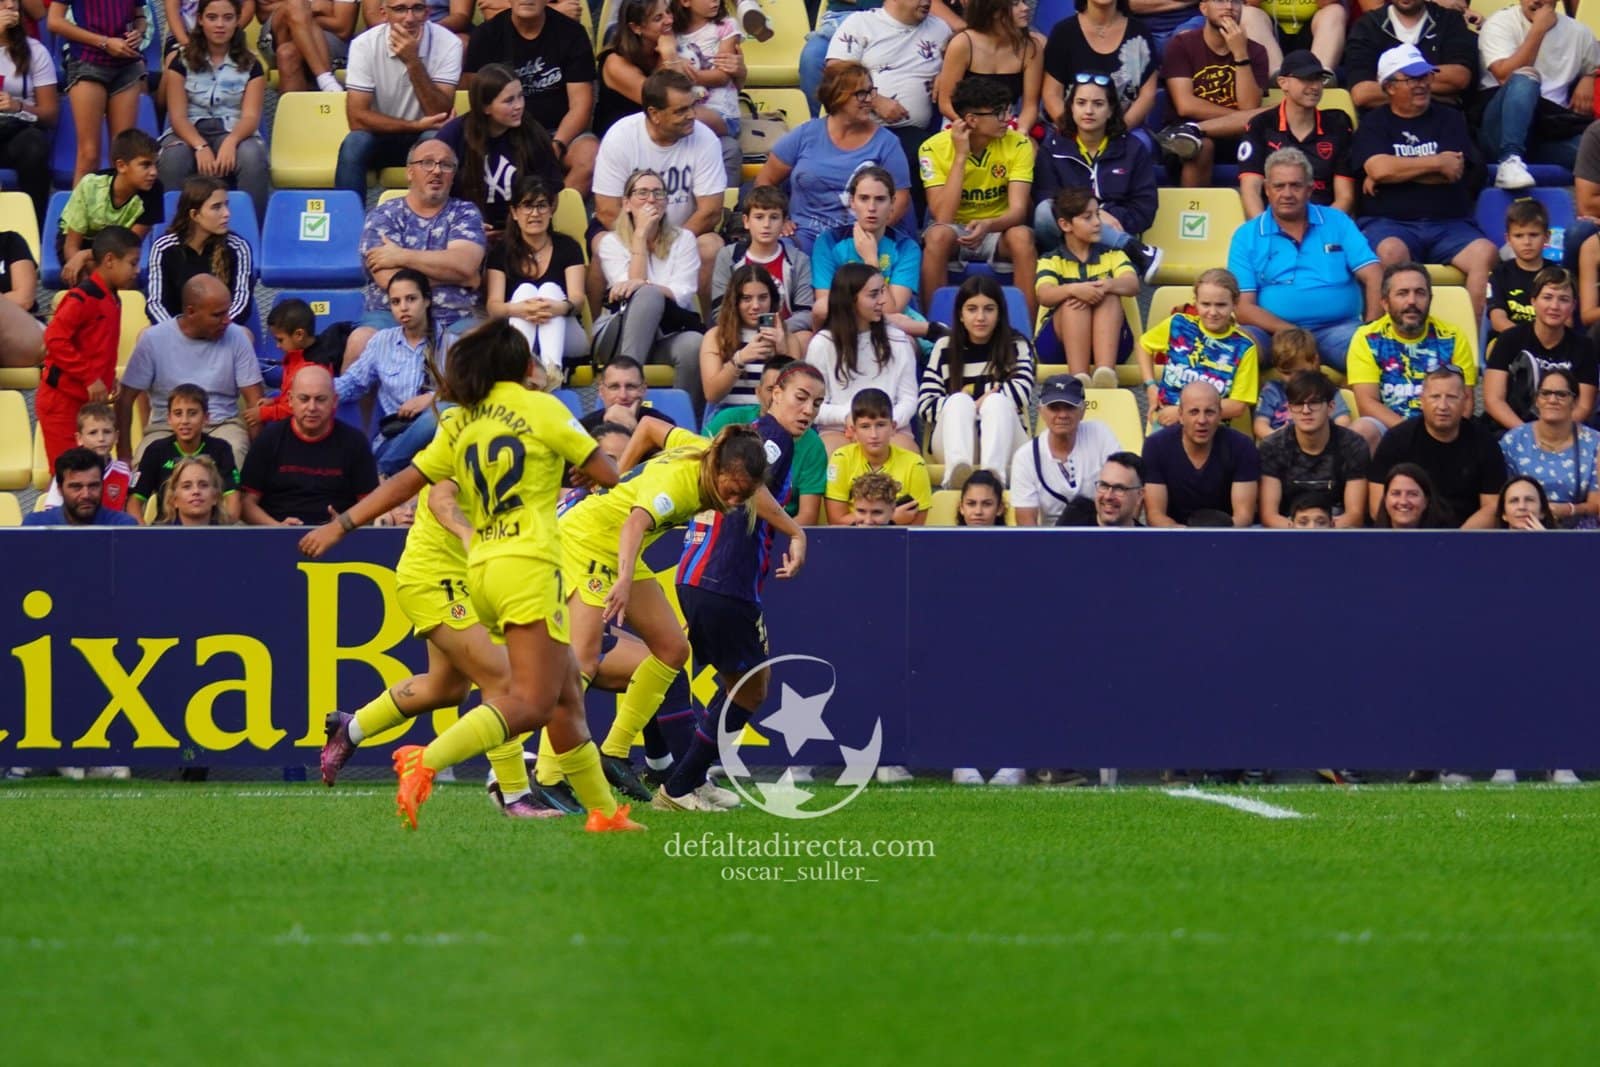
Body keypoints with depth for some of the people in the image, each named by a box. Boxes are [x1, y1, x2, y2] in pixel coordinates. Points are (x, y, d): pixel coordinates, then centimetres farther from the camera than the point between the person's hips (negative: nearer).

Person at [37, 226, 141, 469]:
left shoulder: (112, 300, 12)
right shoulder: (83, 297, -16)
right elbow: (55, 339, -23)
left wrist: (108, 378, 6)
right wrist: (90, 378, -21)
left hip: (88, 401, 9)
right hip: (62, 401, -9)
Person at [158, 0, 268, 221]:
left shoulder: (250, 64, 7)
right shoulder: (183, 61, 5)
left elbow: (250, 115, -5)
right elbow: (178, 116, -4)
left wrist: (231, 142, -28)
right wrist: (201, 147, -25)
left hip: (234, 134, 0)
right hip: (190, 133, 0)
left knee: (252, 157, -35)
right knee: (172, 158, -36)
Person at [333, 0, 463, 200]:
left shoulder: (448, 43, -15)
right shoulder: (365, 44, -14)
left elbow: (440, 117, -21)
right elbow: (357, 117, -17)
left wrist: (413, 63, -31)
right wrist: (416, 126, -22)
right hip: (381, 136, 0)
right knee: (354, 144, -30)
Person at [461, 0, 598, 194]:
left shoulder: (571, 32, 2)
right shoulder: (486, 35, 3)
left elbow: (581, 104, -2)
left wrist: (556, 146, -19)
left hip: (561, 132, 0)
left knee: (591, 155, -33)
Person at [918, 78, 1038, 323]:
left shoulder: (1018, 144, -10)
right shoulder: (934, 148, -14)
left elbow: (1018, 210, -18)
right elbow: (943, 216, -23)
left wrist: (988, 226, -40)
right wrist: (961, 156, -25)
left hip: (998, 230, 1)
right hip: (955, 230, -1)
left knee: (1021, 237, -32)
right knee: (938, 235, -35)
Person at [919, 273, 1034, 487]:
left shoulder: (1017, 346, 14)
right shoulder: (944, 349, 14)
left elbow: (1022, 393, -3)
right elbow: (925, 406, 4)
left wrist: (982, 403, -6)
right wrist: (966, 406, -9)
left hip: (1003, 443, 0)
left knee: (997, 402, -30)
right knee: (959, 401, -29)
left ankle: (993, 472, -62)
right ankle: (957, 468, -63)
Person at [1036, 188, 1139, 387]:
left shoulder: (1113, 256, 13)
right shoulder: (1051, 261, 7)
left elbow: (1132, 285, -9)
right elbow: (1044, 295, -16)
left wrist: (1106, 286, -32)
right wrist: (1074, 290, -38)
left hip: (1107, 339, 1)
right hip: (1060, 339, -1)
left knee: (1110, 297, -26)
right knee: (1073, 301, -30)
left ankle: (1105, 370, -48)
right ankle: (1079, 376, -48)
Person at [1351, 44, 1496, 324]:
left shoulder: (1450, 120, 17)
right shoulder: (1375, 123, 12)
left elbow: (1454, 172, 0)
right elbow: (1378, 168, -8)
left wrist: (1397, 171, -2)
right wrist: (1437, 163, -2)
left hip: (1449, 224, 2)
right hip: (1390, 222, -2)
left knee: (1485, 253, -27)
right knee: (1391, 252, -37)